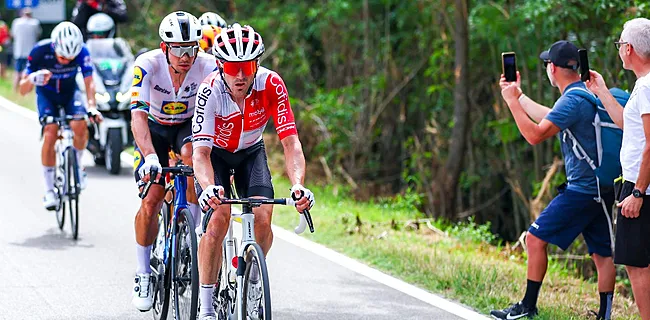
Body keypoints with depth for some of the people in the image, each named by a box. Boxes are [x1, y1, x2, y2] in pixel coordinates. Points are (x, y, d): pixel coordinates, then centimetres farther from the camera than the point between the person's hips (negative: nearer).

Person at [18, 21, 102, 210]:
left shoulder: (82, 52, -28)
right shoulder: (40, 51, -30)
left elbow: (89, 83, -28)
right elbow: (22, 90, -27)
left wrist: (92, 107, -45)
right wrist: (32, 79, -49)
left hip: (70, 92, 1)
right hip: (47, 94, -1)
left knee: (79, 126, -25)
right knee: (50, 134, -22)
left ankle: (76, 165, 5)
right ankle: (49, 190, -13)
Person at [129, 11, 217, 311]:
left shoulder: (209, 66, -28)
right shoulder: (147, 65, -31)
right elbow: (138, 115, -39)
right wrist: (150, 156, -54)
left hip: (189, 124, 1)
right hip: (155, 127, -1)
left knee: (192, 155, -34)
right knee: (151, 200, -13)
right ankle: (143, 274, 5)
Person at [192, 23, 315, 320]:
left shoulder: (271, 85, -29)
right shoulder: (210, 91, -33)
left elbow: (290, 141, -31)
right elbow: (201, 152, -38)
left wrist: (298, 185, -48)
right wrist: (208, 188, -58)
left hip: (250, 152, 2)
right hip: (215, 153, -2)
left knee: (263, 217, -18)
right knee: (218, 218, -23)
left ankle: (251, 279, 11)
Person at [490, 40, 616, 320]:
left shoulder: (572, 100, -17)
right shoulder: (586, 92, 14)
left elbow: (535, 135, -21)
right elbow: (550, 119, 29)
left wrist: (512, 101, -12)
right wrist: (519, 95, 35)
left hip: (581, 189, -10)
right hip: (600, 189, 10)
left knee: (536, 239, -4)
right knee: (602, 254, 8)